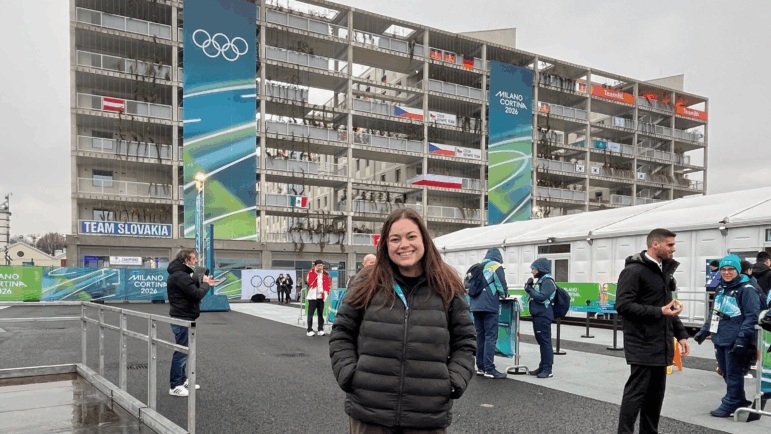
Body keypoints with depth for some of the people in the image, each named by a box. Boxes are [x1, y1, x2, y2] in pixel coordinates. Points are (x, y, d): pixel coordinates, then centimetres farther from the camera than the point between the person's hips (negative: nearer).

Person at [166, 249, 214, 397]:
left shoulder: (180, 274, 14)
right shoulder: (180, 276, -20)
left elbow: (193, 290, 16)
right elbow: (197, 294, -23)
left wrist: (204, 283, 2)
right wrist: (205, 284, -7)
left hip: (183, 318, 11)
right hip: (182, 318, -11)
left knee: (183, 351, 19)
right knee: (181, 352, -3)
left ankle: (182, 380, 31)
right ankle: (175, 386, 5)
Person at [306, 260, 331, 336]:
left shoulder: (325, 274, 9)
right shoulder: (311, 273, -2)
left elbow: (329, 283, 15)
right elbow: (309, 282, -18)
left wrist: (327, 292, 4)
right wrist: (316, 273, -17)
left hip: (321, 297, 4)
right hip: (313, 296, -3)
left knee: (321, 313, 8)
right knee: (310, 313, -2)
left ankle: (320, 330, 15)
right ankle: (310, 330, 4)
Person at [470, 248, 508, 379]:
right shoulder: (496, 266, -1)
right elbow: (502, 287, -5)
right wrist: (505, 293, 15)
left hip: (475, 306, 6)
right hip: (489, 306, -6)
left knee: (480, 336, 13)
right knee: (491, 337, -4)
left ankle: (480, 367, 17)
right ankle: (489, 369, -6)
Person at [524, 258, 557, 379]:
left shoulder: (548, 281, -12)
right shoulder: (540, 280, 17)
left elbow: (541, 297, -22)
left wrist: (530, 290, -13)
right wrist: (530, 288, 4)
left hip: (543, 316, -10)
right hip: (538, 315, 10)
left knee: (545, 341, -8)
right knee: (541, 341, 14)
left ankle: (547, 370, -4)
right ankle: (542, 367, 22)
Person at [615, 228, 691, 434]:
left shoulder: (664, 270, 16)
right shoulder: (634, 270, -13)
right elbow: (623, 305, -20)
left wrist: (681, 334, 14)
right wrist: (659, 312, -21)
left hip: (661, 345, 8)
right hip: (642, 346, -8)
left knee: (656, 394, 14)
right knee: (636, 392, -4)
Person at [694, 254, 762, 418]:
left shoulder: (746, 289, -9)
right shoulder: (720, 288, 16)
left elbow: (752, 316, -15)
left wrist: (742, 338, -20)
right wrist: (704, 331, 22)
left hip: (734, 341, -8)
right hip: (719, 339, 8)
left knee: (733, 374, 1)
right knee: (726, 373, 15)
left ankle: (729, 405, 11)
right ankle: (740, 401, 30)